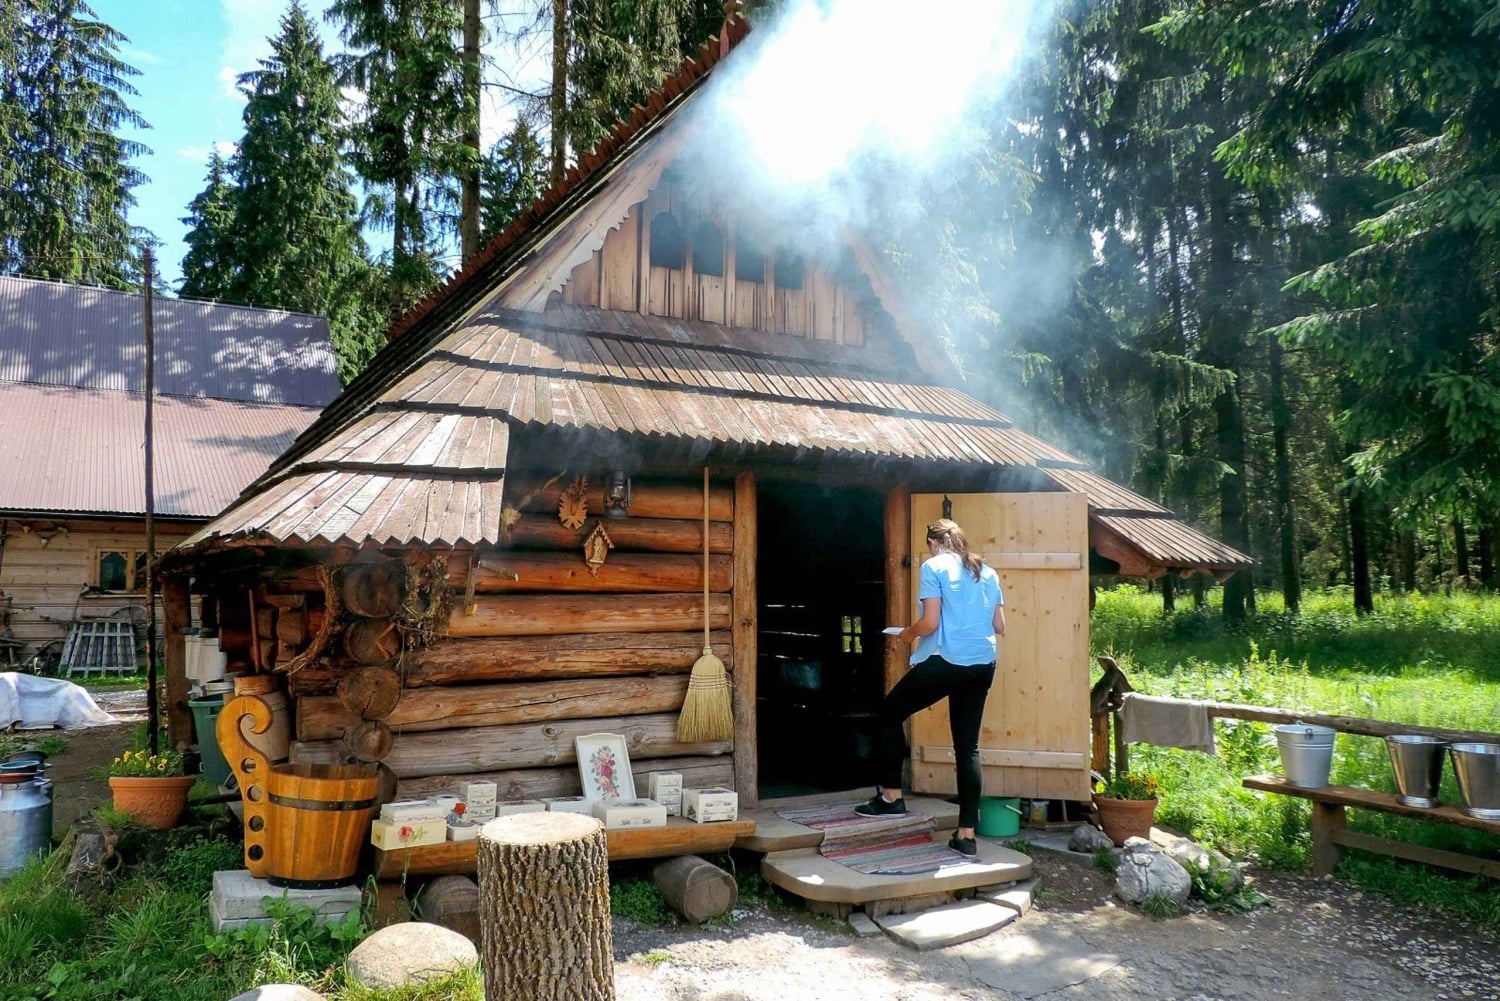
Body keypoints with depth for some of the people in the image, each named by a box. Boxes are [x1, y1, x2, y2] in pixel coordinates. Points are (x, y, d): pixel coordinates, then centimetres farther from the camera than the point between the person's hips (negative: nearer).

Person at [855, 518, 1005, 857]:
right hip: (983, 666, 6)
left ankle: (891, 795, 16)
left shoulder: (933, 567, -3)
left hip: (945, 662, -6)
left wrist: (907, 634, 8)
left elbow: (930, 623, -12)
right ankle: (967, 834, 8)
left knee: (890, 713, 14)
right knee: (968, 745, 9)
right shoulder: (988, 572, 15)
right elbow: (1000, 627, 14)